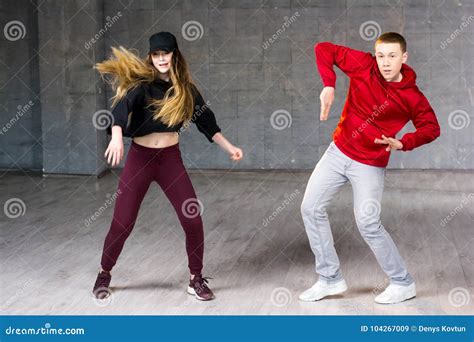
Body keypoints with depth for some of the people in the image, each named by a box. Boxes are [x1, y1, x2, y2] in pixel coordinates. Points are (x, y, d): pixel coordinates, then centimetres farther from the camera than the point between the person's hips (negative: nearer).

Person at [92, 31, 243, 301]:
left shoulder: (185, 88, 3)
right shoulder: (141, 84, -9)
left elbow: (205, 119, 14)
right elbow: (122, 106, -27)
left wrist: (229, 147, 13)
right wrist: (117, 136, -46)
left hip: (171, 159, 3)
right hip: (140, 158, -3)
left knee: (193, 220, -4)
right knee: (122, 223, 1)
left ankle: (197, 280, 13)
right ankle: (104, 276, 23)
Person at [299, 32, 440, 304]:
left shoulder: (412, 97, -14)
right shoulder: (363, 66, -9)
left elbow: (431, 128, -5)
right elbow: (324, 49, -6)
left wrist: (403, 143, -23)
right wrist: (329, 85, -20)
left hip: (370, 165, -4)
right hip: (338, 151, 5)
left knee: (368, 223, -12)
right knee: (311, 208, 5)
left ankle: (403, 283, 7)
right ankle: (330, 279, 15)